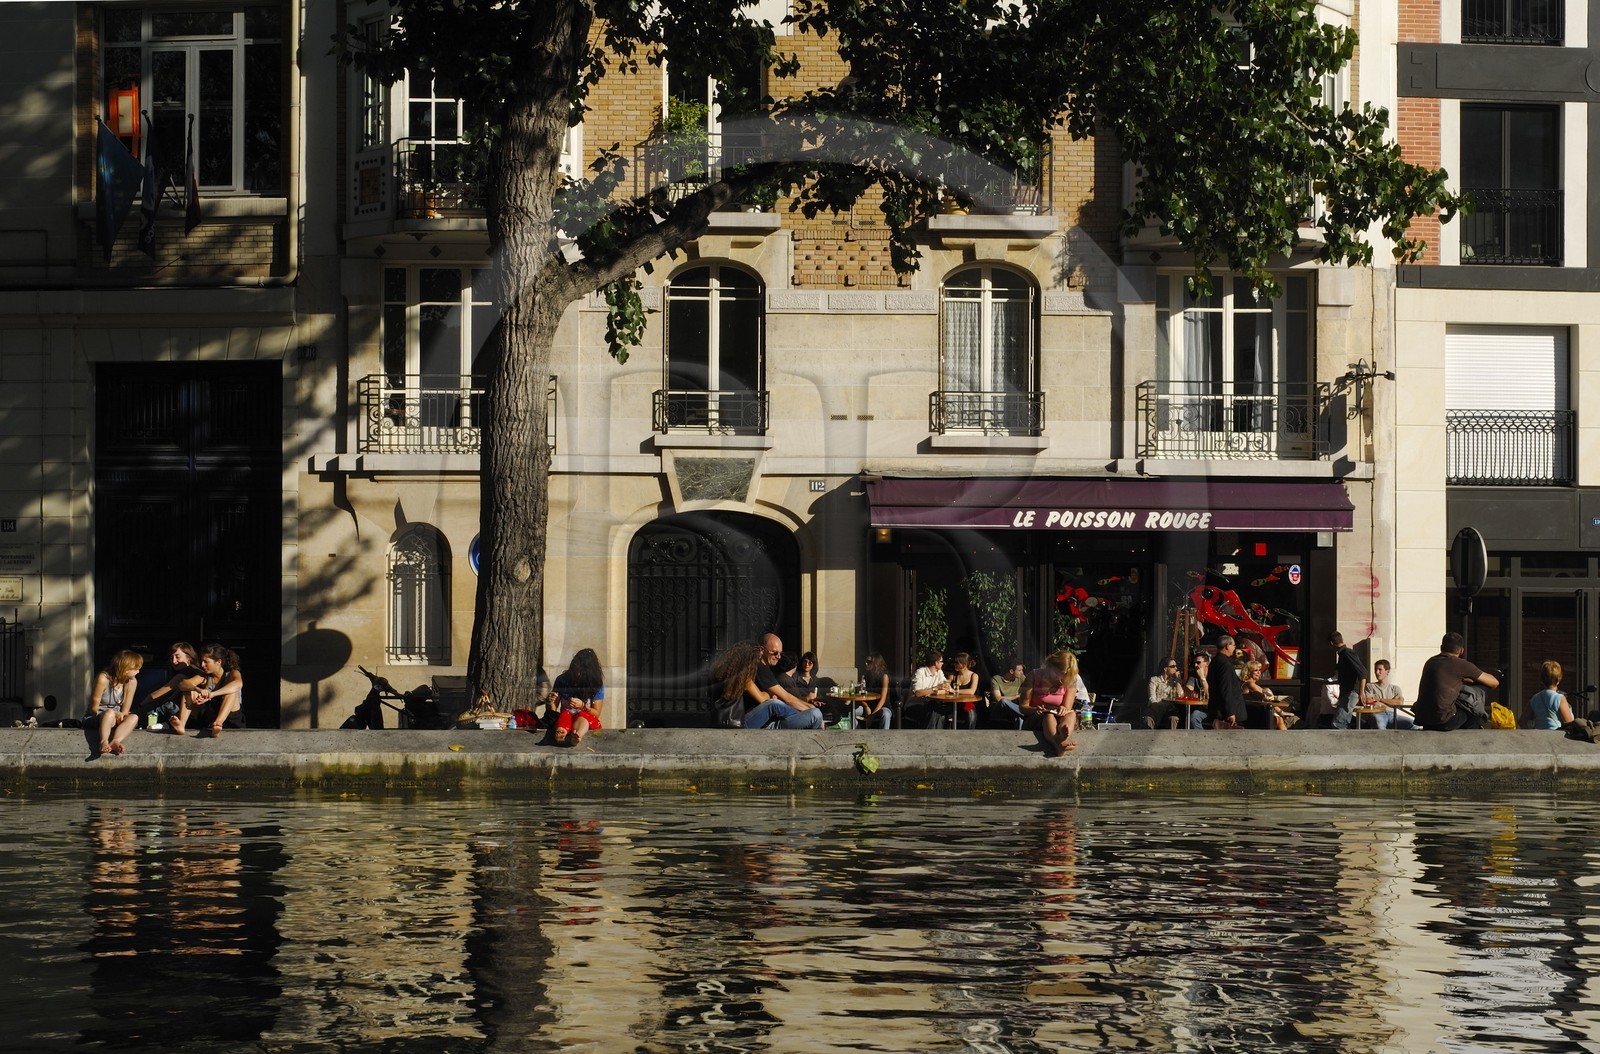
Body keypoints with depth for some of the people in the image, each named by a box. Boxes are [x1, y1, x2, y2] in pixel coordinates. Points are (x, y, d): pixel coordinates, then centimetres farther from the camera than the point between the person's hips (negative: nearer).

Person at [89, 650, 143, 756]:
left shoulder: (132, 681, -1)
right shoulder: (103, 679, -17)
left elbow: (125, 711, 3)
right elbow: (94, 708, -13)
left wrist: (120, 715, -22)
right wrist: (114, 714, -25)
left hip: (116, 719, 5)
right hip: (96, 718, -5)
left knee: (134, 717, -27)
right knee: (110, 713, -38)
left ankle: (115, 741, -52)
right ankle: (104, 742, -60)